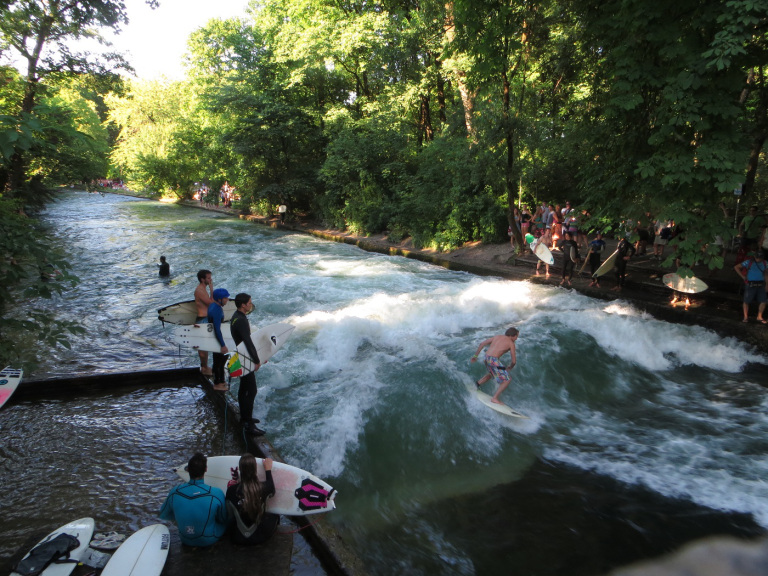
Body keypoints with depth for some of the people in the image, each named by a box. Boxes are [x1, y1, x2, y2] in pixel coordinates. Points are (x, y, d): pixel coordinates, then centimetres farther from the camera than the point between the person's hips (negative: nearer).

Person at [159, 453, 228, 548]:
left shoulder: (174, 492, -20)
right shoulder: (216, 493, -29)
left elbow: (163, 515, 1)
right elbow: (223, 520, -11)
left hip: (185, 540, 4)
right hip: (209, 540, -3)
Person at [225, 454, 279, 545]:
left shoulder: (232, 490, -22)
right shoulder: (263, 488, -22)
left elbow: (229, 516, -4)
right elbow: (272, 492, 5)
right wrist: (268, 470, 15)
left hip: (238, 538, 2)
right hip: (259, 537, -2)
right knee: (275, 516, 26)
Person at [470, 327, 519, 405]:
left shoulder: (497, 337, 21)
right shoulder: (511, 343, 4)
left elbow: (482, 344, 17)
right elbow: (514, 361, 5)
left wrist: (475, 355, 21)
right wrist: (510, 367, 27)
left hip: (486, 357, 8)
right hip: (494, 360, -7)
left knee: (492, 374, 35)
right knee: (506, 380, 3)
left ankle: (477, 384, 34)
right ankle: (495, 398, 1)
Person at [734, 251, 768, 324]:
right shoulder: (749, 262, -5)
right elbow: (736, 267, -3)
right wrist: (743, 277, -5)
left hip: (761, 285, 4)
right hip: (750, 284, -4)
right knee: (747, 301, 1)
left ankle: (759, 317, 12)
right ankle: (746, 317, 14)